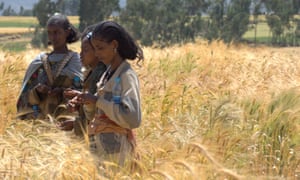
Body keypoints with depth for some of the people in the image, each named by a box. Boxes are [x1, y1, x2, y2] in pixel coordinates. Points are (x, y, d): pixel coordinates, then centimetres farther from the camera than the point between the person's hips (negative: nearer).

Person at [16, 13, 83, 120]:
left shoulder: (77, 60, 5)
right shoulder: (39, 62, 13)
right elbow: (26, 98, 12)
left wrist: (64, 92, -15)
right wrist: (37, 91, -10)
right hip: (42, 119, 2)